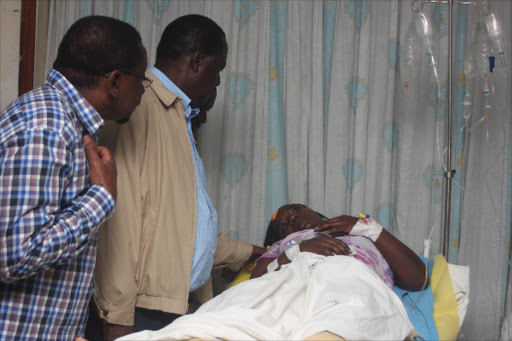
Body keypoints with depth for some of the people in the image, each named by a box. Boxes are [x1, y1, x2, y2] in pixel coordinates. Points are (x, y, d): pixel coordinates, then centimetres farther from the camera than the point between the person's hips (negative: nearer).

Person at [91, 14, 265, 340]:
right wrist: (118, 315, -21)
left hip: (180, 304, 9)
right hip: (143, 310, -9)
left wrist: (252, 253, 34)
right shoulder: (138, 106, -11)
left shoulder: (177, 117, 21)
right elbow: (120, 215, -19)